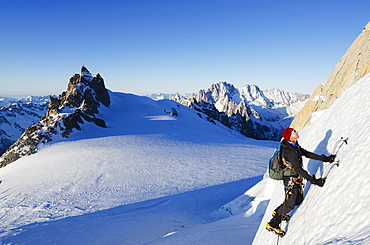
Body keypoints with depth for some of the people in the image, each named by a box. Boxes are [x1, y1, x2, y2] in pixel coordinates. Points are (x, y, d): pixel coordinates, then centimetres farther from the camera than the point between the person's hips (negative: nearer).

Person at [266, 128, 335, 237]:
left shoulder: (295, 146, 2)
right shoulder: (289, 151, -29)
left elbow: (308, 154, 10)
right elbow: (298, 169, -32)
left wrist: (325, 158, 10)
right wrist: (313, 181, -33)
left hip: (297, 178, 9)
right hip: (291, 179, -9)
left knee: (298, 200, 15)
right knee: (290, 203, -5)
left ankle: (277, 212, 31)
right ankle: (273, 224, 6)